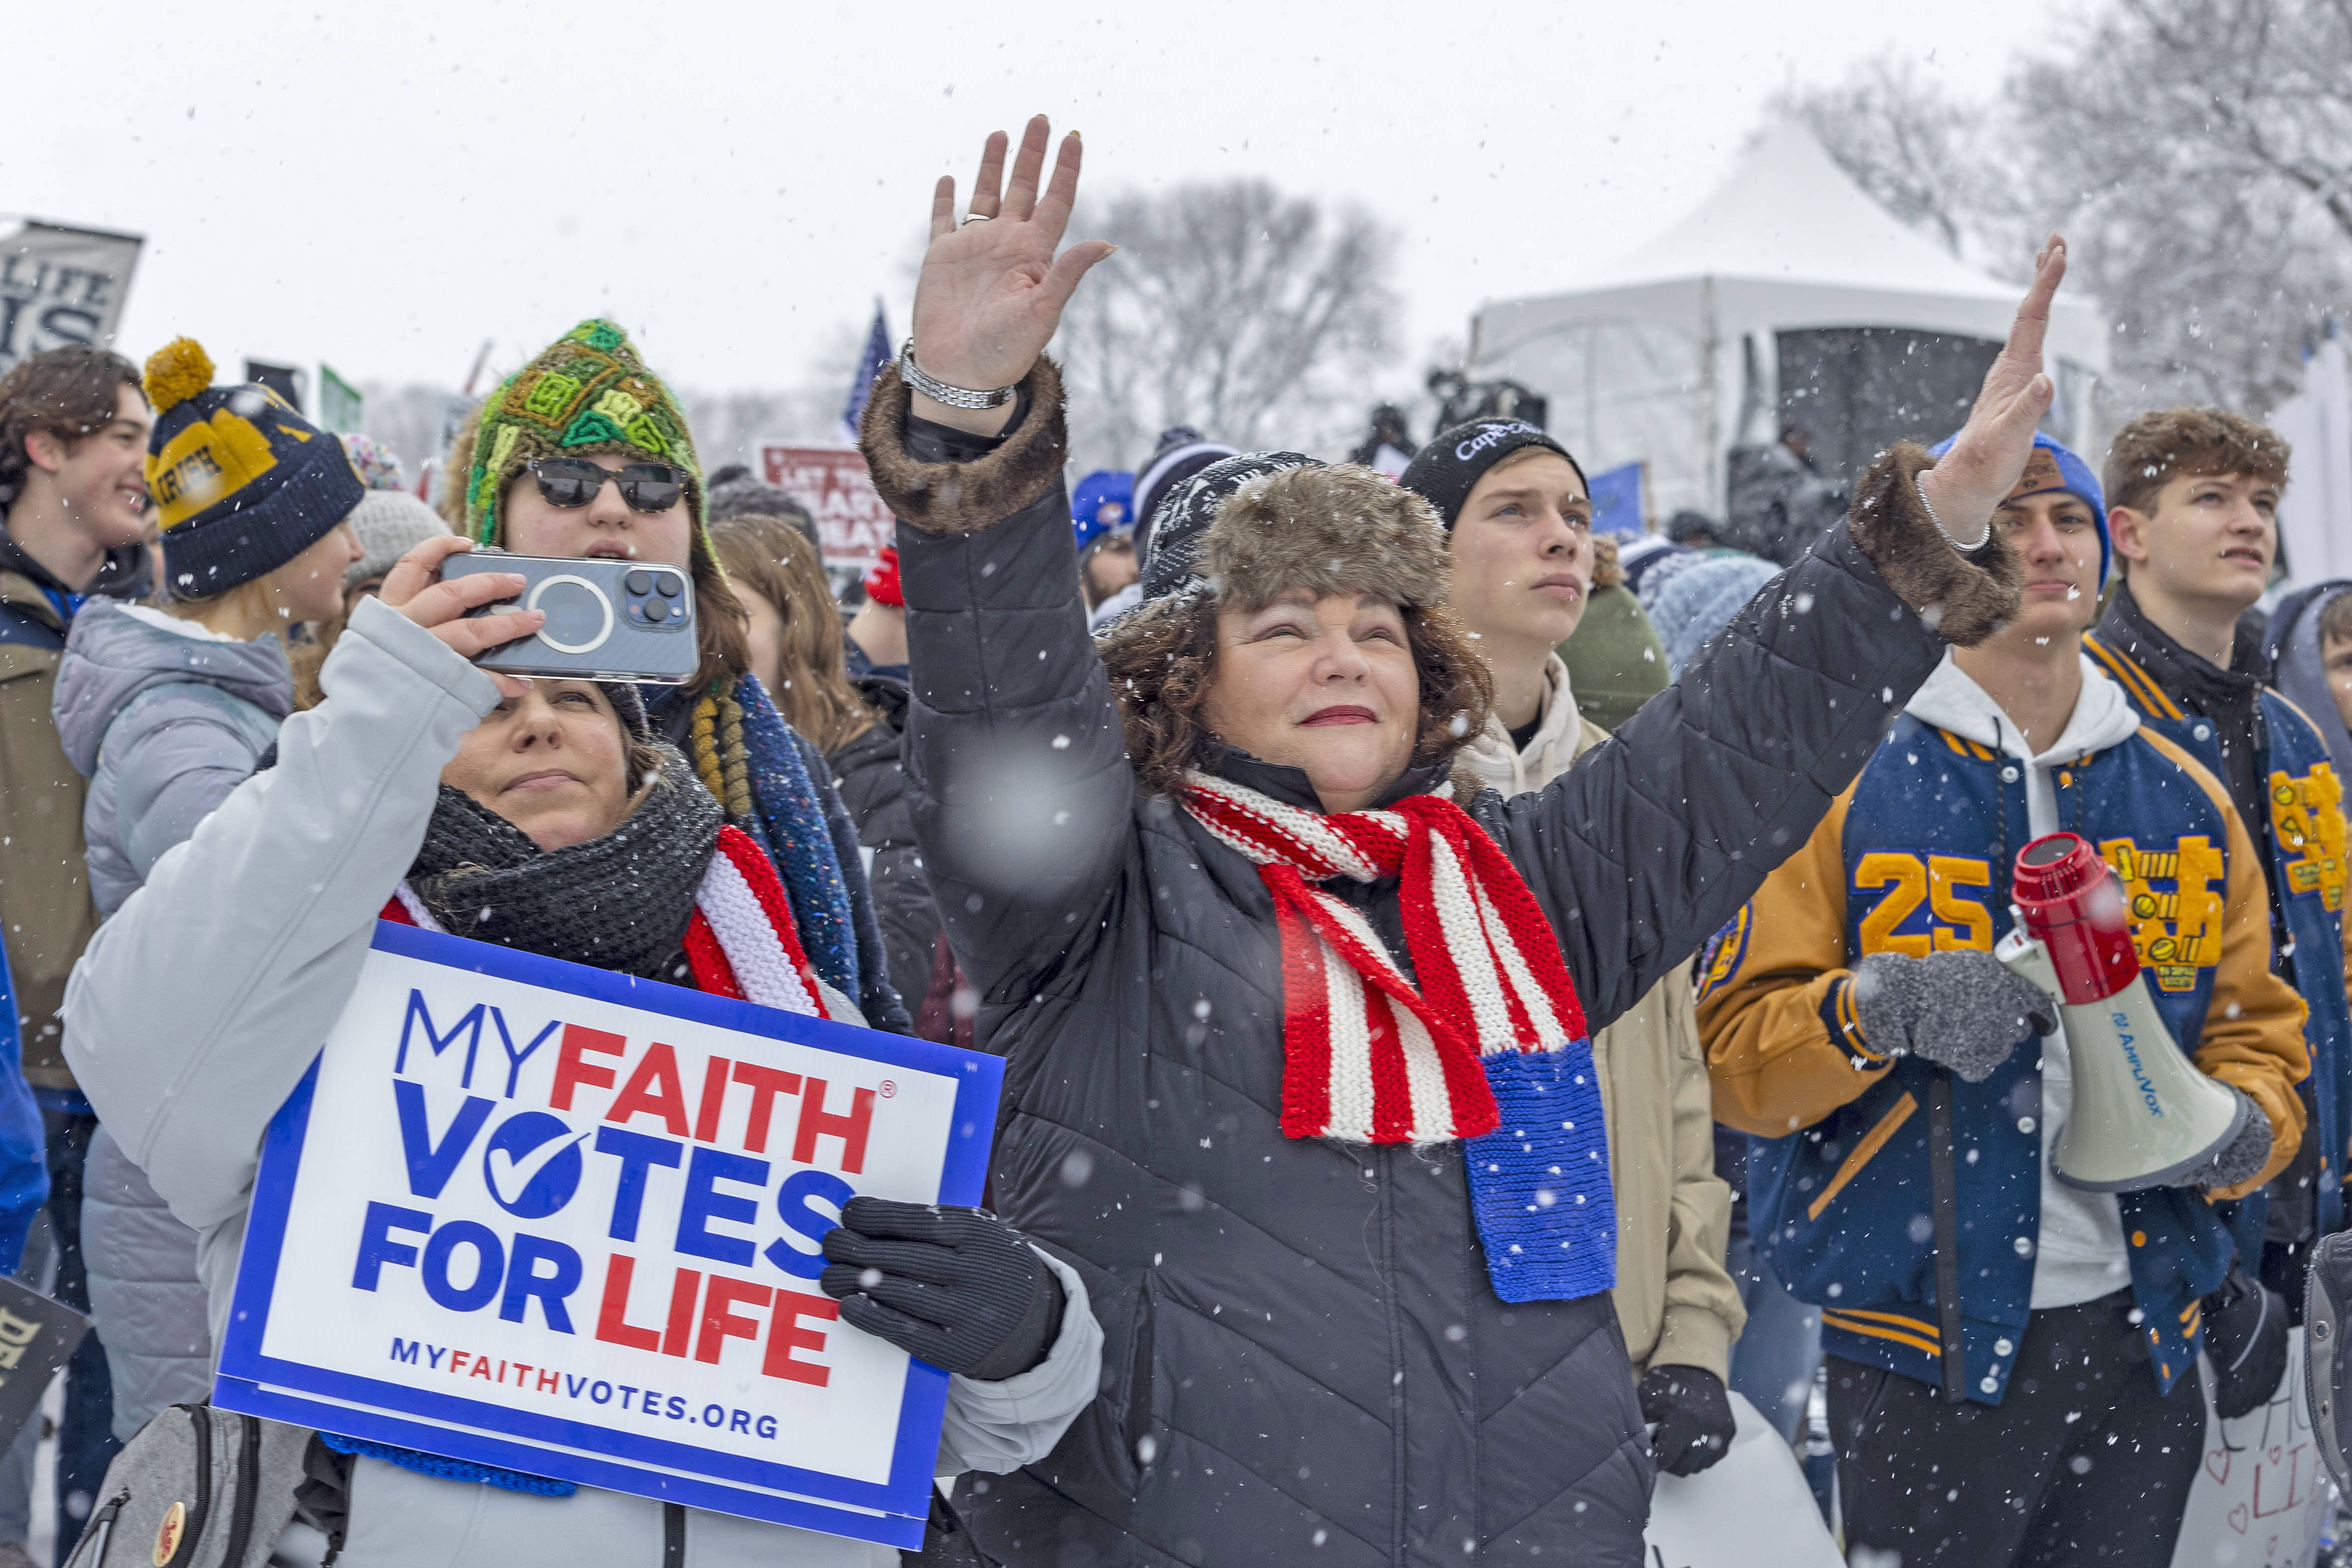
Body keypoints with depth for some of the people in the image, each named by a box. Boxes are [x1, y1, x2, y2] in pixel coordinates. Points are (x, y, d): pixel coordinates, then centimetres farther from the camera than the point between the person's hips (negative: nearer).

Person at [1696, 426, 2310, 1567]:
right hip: (1924, 1347, -4)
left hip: (2142, 1340, 4)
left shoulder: (2185, 799, 10)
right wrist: (1875, 1012, -26)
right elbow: (1731, 1051, -8)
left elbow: (2254, 1024, 15)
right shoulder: (1847, 782, -4)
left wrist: (2244, 1127, -6)